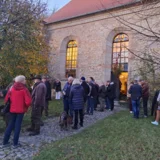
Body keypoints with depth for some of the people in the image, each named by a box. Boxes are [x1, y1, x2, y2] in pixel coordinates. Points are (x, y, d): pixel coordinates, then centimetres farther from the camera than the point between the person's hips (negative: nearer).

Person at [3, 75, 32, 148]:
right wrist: (26, 107, 1)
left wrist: (11, 105, 16)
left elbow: (6, 99, 1)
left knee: (10, 125, 16)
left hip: (12, 109, 4)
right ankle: (15, 143, 11)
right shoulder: (24, 89, -11)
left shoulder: (12, 88, 2)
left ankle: (5, 142, 22)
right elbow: (28, 101, -18)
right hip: (20, 110, -4)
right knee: (18, 125, 5)